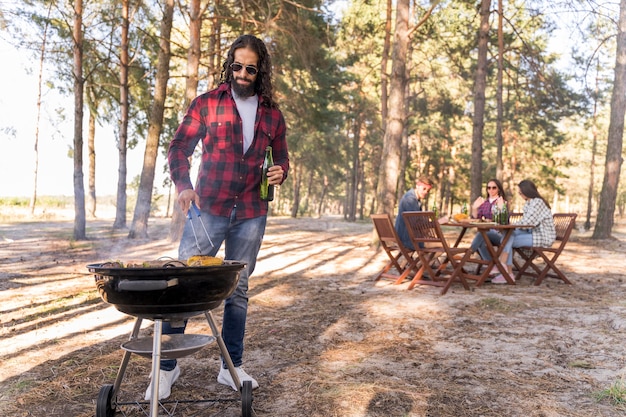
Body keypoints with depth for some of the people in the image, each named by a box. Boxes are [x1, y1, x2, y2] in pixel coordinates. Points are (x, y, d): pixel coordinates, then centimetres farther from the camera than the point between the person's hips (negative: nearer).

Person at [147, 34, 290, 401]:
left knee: (239, 289, 10)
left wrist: (280, 172, -5)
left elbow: (281, 157, 18)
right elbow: (179, 148, 0)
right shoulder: (207, 104, 1)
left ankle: (232, 366, 22)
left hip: (251, 214, 3)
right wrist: (184, 185, -17)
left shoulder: (272, 113, 9)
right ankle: (167, 365, 14)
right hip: (208, 208, -2)